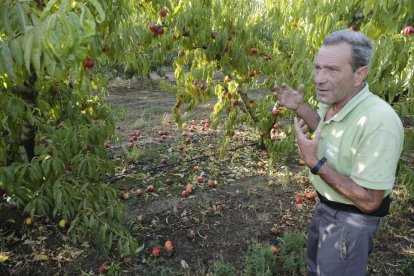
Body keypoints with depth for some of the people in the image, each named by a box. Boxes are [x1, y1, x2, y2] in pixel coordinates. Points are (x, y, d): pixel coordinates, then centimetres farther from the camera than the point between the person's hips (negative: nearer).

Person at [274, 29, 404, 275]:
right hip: (326, 204, 8)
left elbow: (368, 201, -31)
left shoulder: (379, 123, -36)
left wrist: (315, 163, -34)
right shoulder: (332, 101, -9)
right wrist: (299, 107, 1)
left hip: (353, 217, -8)